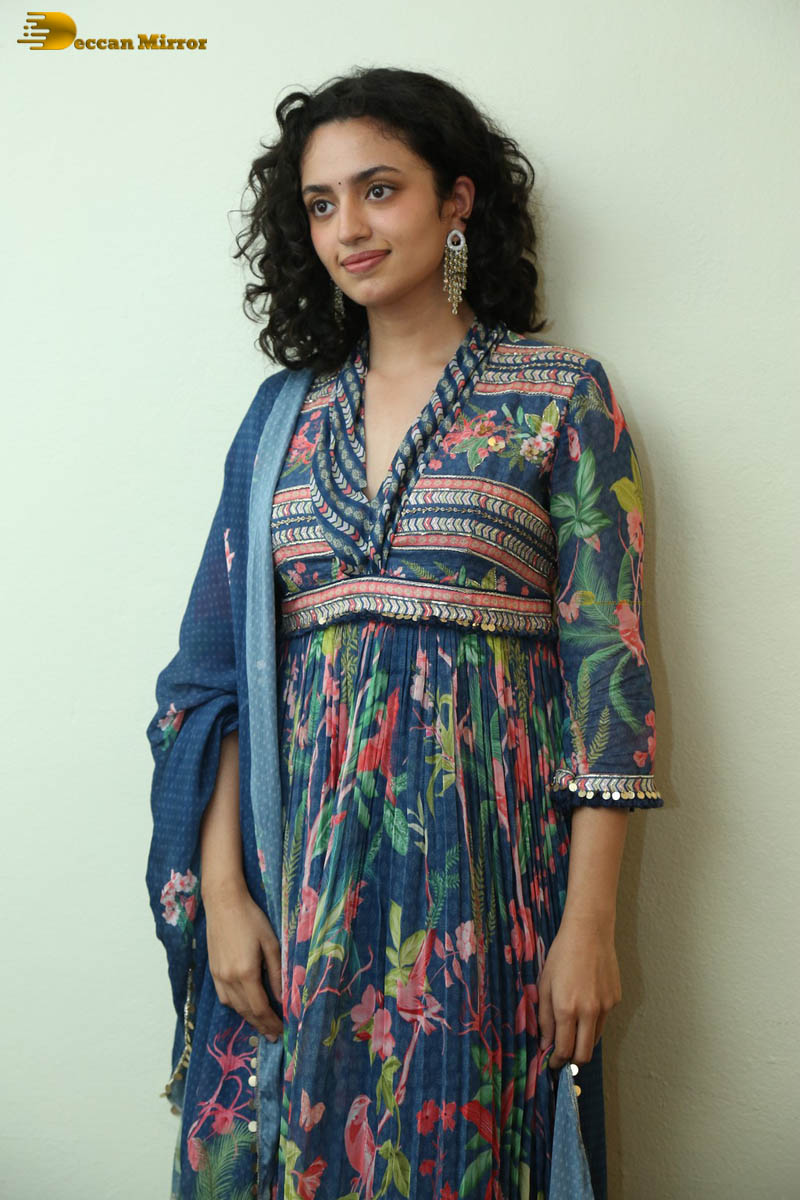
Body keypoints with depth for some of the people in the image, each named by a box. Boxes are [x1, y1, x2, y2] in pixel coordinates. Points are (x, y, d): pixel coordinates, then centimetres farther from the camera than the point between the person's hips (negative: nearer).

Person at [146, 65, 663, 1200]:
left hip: (485, 841, -3)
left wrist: (590, 921, -10)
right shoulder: (286, 411, 10)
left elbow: (607, 661, -5)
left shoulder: (560, 394, 0)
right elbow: (221, 663, 5)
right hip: (300, 841, 4)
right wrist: (222, 888, -4)